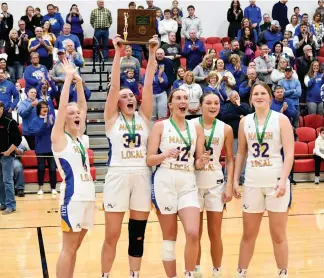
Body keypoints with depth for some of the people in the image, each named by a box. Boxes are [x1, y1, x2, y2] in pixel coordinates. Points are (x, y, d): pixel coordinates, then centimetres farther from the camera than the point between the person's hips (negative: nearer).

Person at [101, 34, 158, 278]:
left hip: (142, 176, 3)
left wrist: (152, 53, -5)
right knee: (112, 235, 2)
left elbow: (148, 85, 2)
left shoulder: (143, 117, 10)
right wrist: (118, 53, -10)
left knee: (138, 235, 10)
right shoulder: (112, 119, 4)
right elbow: (114, 86, -5)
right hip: (118, 176, -3)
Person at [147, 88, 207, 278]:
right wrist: (165, 155, -21)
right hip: (165, 182, -2)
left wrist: (203, 162, -10)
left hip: (188, 183, 2)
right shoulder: (160, 126, 2)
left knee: (193, 233, -13)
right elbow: (149, 160, -3)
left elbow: (198, 164, 12)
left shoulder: (196, 128, 11)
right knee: (169, 237, 4)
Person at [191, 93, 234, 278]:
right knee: (195, 233, 8)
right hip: (194, 182, -1)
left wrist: (230, 185, -4)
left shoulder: (226, 129, 0)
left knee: (215, 233, 6)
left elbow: (230, 160, 3)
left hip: (216, 183, 1)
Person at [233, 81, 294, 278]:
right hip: (252, 182, 3)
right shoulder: (245, 121, 8)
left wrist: (283, 180, -20)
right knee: (248, 234, 11)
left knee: (278, 235, 4)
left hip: (276, 181, -3)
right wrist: (235, 180, 6)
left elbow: (289, 153, -9)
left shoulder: (281, 119, -3)